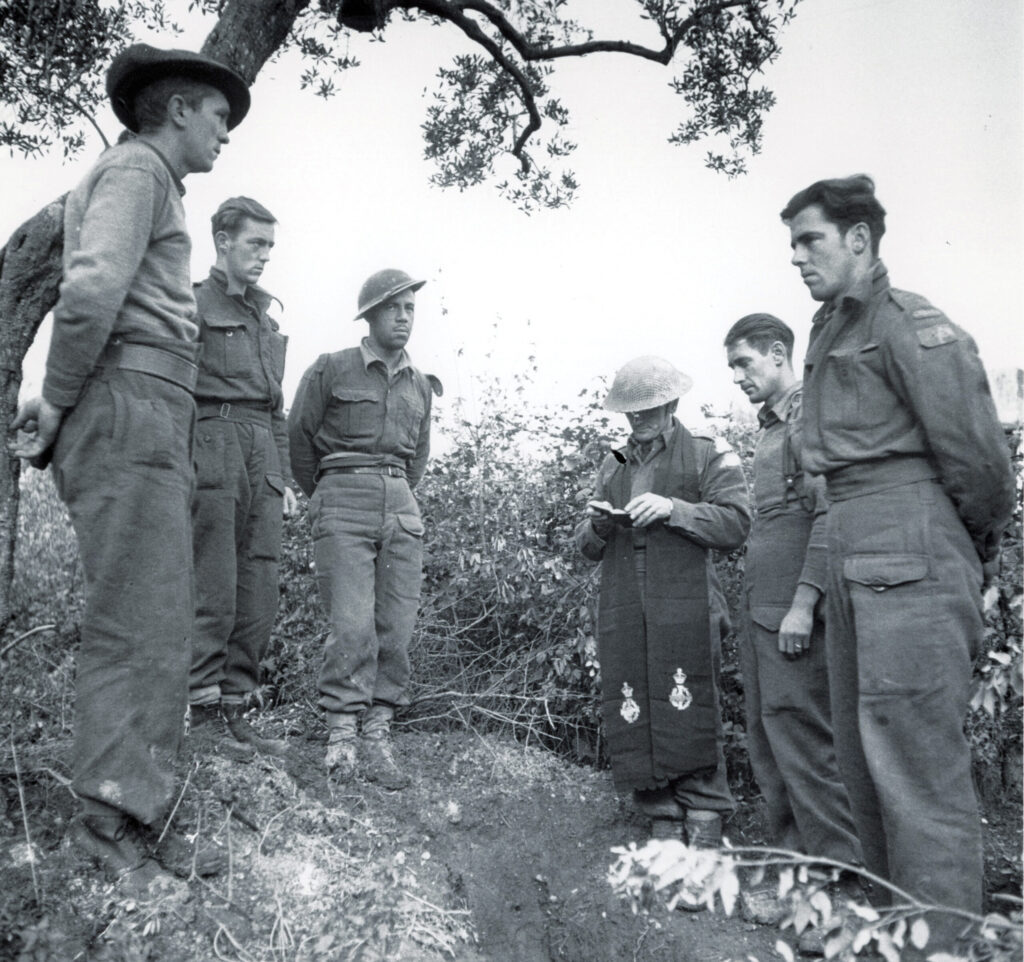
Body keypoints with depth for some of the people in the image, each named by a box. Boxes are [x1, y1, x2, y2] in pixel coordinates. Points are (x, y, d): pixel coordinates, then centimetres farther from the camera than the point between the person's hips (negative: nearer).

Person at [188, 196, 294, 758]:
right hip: (212, 443, -6)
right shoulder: (193, 304, 4)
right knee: (215, 589, -7)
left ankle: (235, 711, 10)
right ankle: (204, 714, 2)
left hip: (262, 451, 7)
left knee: (260, 594, 3)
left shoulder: (265, 319, 24)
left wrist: (283, 477, 19)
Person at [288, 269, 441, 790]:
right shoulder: (331, 369, 3)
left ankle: (377, 737, 6)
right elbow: (298, 436, 9)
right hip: (343, 504, -4)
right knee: (353, 625, -13)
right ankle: (341, 737, -3)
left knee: (396, 627, -2)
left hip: (401, 509, 4)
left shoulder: (420, 385, 16)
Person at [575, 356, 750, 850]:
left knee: (688, 715, -7)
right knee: (633, 717, 2)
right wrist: (596, 524, -2)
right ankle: (662, 822, 13)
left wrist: (673, 509, -15)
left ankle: (705, 823, 6)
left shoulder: (709, 454, 9)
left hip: (684, 605, -4)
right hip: (622, 612, 4)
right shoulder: (612, 465, 22)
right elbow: (587, 548, 21)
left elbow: (735, 523, -4)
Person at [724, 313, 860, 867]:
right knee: (765, 739, 13)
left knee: (800, 738, -6)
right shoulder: (769, 427, 19)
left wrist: (803, 603, -21)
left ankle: (840, 866, 6)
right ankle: (790, 853, 23)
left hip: (793, 609, -9)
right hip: (759, 607, 9)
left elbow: (831, 515, -16)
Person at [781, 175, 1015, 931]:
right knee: (862, 758, 15)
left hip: (910, 556, -9)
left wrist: (979, 542, 4)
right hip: (851, 557, 9)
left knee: (917, 765, -6)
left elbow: (977, 453, -10)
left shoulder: (910, 325, -8)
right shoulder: (830, 332, 18)